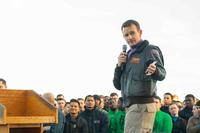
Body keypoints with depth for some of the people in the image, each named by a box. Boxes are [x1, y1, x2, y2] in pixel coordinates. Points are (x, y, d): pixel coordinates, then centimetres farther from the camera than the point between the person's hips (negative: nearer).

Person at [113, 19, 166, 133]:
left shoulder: (150, 50, -4)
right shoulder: (128, 55, 19)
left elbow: (162, 73, -21)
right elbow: (117, 85, 16)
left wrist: (154, 71, -44)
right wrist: (119, 65, 0)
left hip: (142, 105, -8)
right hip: (131, 106, 9)